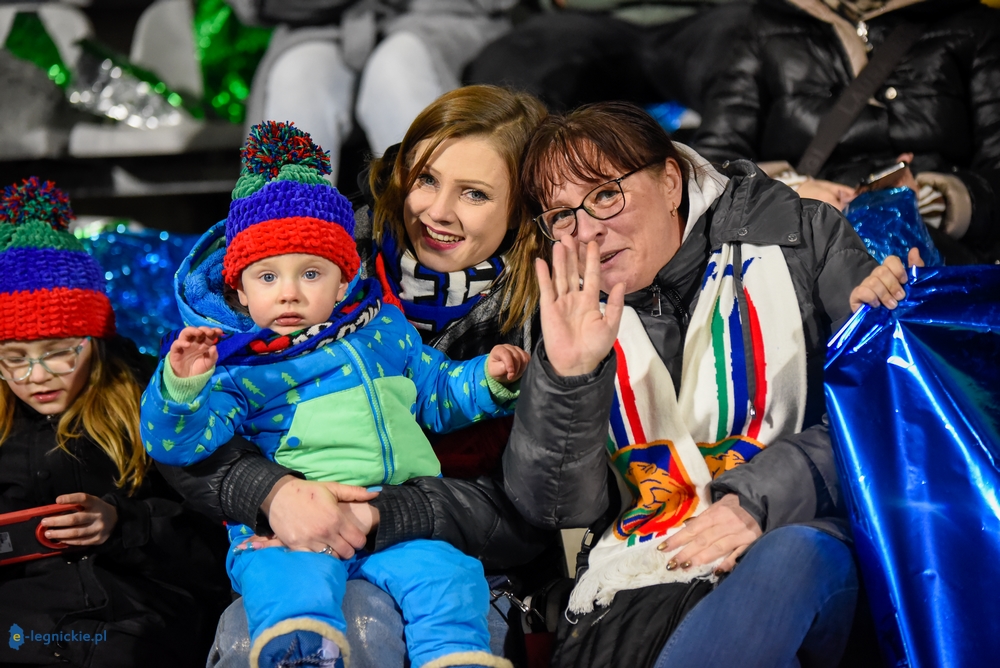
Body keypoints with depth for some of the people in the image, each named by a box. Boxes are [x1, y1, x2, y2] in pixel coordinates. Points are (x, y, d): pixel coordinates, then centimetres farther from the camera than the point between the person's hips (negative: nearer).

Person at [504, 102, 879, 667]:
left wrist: (761, 496, -13)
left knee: (796, 555, -38)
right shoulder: (575, 318, 13)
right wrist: (565, 374, -12)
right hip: (641, 588, 0)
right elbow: (555, 506, 5)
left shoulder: (800, 238, 6)